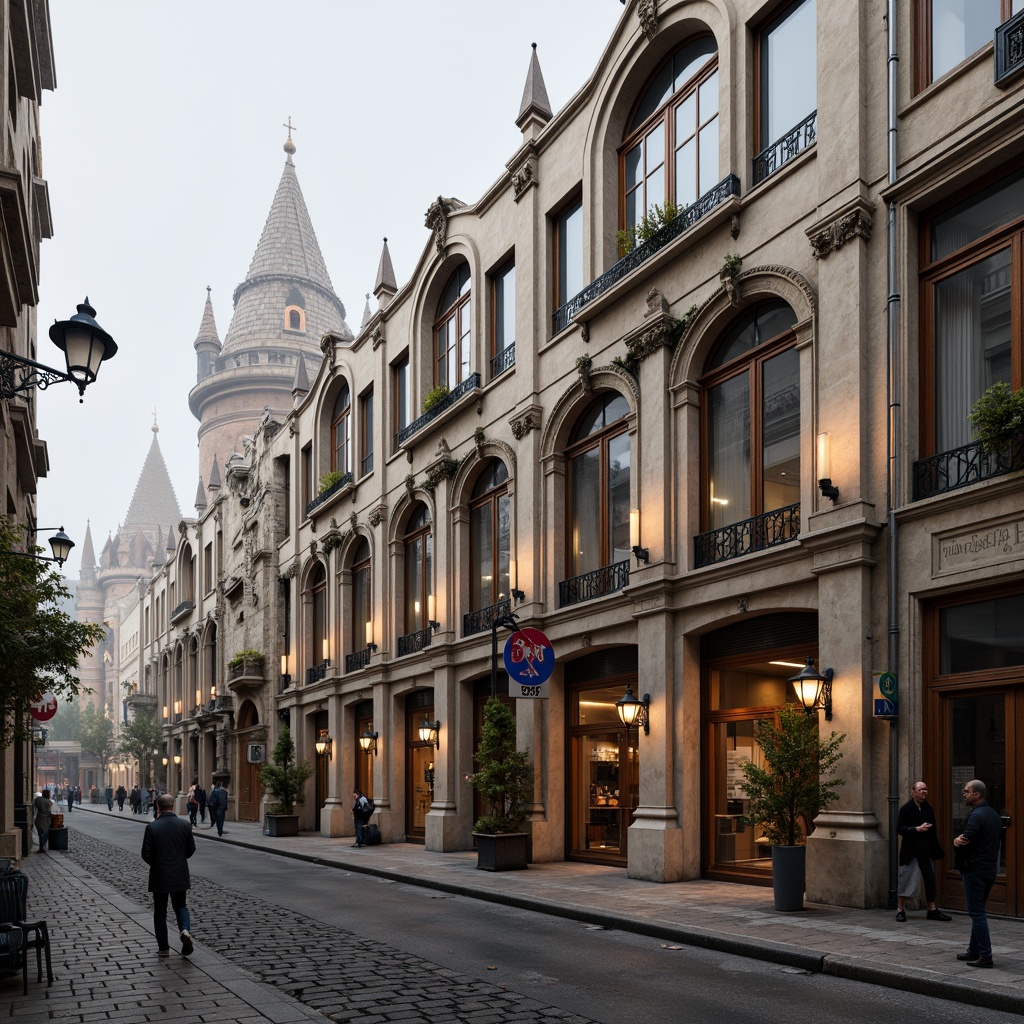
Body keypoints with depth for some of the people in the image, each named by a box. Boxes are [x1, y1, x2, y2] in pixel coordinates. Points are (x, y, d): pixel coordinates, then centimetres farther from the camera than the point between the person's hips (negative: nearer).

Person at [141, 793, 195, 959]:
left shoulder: (152, 827, -13)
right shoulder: (184, 825, -4)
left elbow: (146, 854, -11)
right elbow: (191, 849, 3)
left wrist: (155, 863, 9)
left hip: (159, 876, -2)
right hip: (180, 876, 2)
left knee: (160, 911, 11)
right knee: (180, 906, 18)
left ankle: (163, 947, 14)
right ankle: (185, 929, -10)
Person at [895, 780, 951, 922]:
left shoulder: (929, 809, 9)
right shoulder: (906, 809, -7)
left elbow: (932, 831, 13)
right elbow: (899, 828, -11)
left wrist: (936, 850, 8)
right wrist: (917, 829, -20)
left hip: (927, 852, 5)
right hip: (911, 851, -5)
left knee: (931, 880, 10)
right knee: (906, 880, -1)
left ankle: (932, 910, 20)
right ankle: (900, 910, 9)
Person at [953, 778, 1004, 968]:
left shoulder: (976, 815, -18)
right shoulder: (994, 814, 12)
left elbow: (966, 842, -25)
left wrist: (957, 842, -2)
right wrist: (959, 840, 5)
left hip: (975, 870, -10)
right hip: (990, 869, 10)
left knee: (977, 913, -6)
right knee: (978, 911, 18)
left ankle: (985, 956, -7)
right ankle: (974, 951, 25)